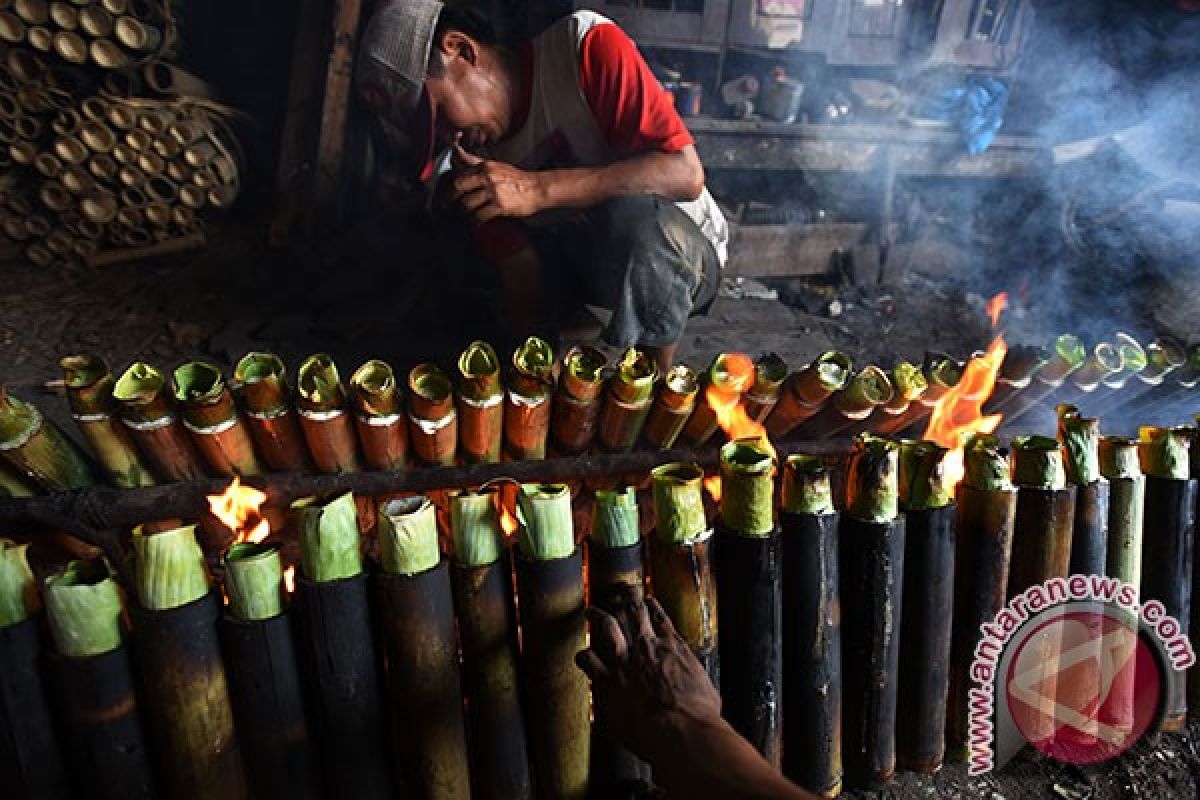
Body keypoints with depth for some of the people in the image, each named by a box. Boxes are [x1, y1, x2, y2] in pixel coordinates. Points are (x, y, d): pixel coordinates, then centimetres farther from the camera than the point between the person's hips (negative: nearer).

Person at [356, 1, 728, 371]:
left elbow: (686, 173, -26)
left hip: (685, 256, -4)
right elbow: (524, 282, -6)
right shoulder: (473, 151, -4)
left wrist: (540, 189, -33)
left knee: (635, 215, -38)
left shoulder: (586, 44, -18)